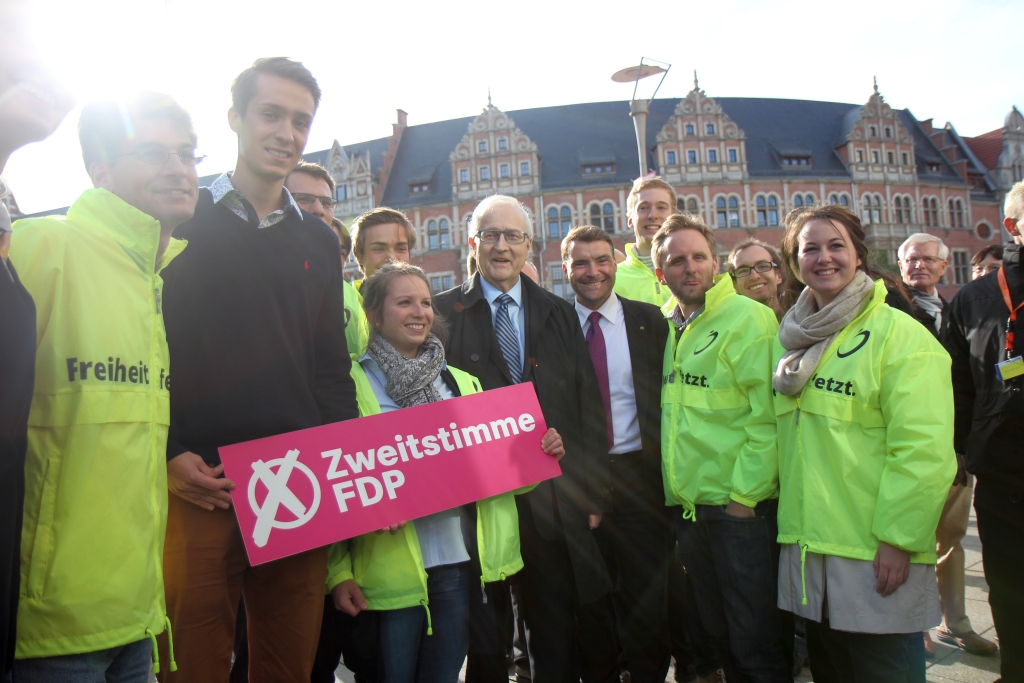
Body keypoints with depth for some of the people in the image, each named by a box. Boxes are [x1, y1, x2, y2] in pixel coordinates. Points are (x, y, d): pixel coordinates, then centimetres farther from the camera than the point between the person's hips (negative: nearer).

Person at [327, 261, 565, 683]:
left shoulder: (461, 382, 12)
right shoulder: (352, 383, -3)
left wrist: (539, 454, -4)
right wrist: (339, 572, -10)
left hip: (459, 562, 4)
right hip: (391, 569, -4)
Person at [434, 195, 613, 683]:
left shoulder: (560, 314, 10)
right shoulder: (443, 313, 1)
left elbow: (589, 408, 8)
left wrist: (591, 494, 3)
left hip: (554, 504, 2)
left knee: (558, 642, 12)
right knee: (484, 643, 11)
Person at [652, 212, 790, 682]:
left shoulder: (748, 318, -10)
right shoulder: (666, 326, 10)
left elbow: (767, 416, -14)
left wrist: (744, 494, -16)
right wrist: (675, 492, 8)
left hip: (740, 505, -6)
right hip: (686, 503, 6)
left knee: (755, 642, 5)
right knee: (716, 631, 19)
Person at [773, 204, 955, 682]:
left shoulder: (898, 333, -10)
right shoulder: (794, 340, 10)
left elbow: (924, 449, -16)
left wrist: (898, 538, -17)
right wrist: (790, 516, 8)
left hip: (875, 555, -6)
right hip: (806, 548, 6)